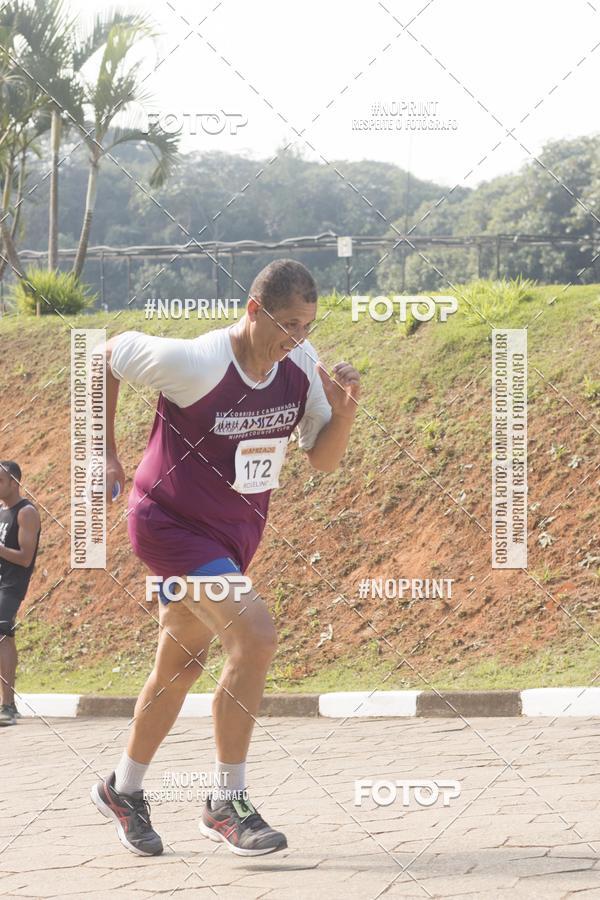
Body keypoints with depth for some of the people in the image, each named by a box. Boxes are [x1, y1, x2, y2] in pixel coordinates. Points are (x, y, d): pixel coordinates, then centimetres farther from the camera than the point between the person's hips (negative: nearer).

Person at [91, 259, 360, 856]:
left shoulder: (301, 363, -9)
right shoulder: (191, 362, -26)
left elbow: (323, 459, 0)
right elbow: (102, 358, -9)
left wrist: (344, 412, -20)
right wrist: (105, 453, -4)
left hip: (235, 529, 7)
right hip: (171, 522, -7)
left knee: (182, 664, 19)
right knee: (255, 633, -24)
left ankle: (123, 789, 40)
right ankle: (227, 803, -13)